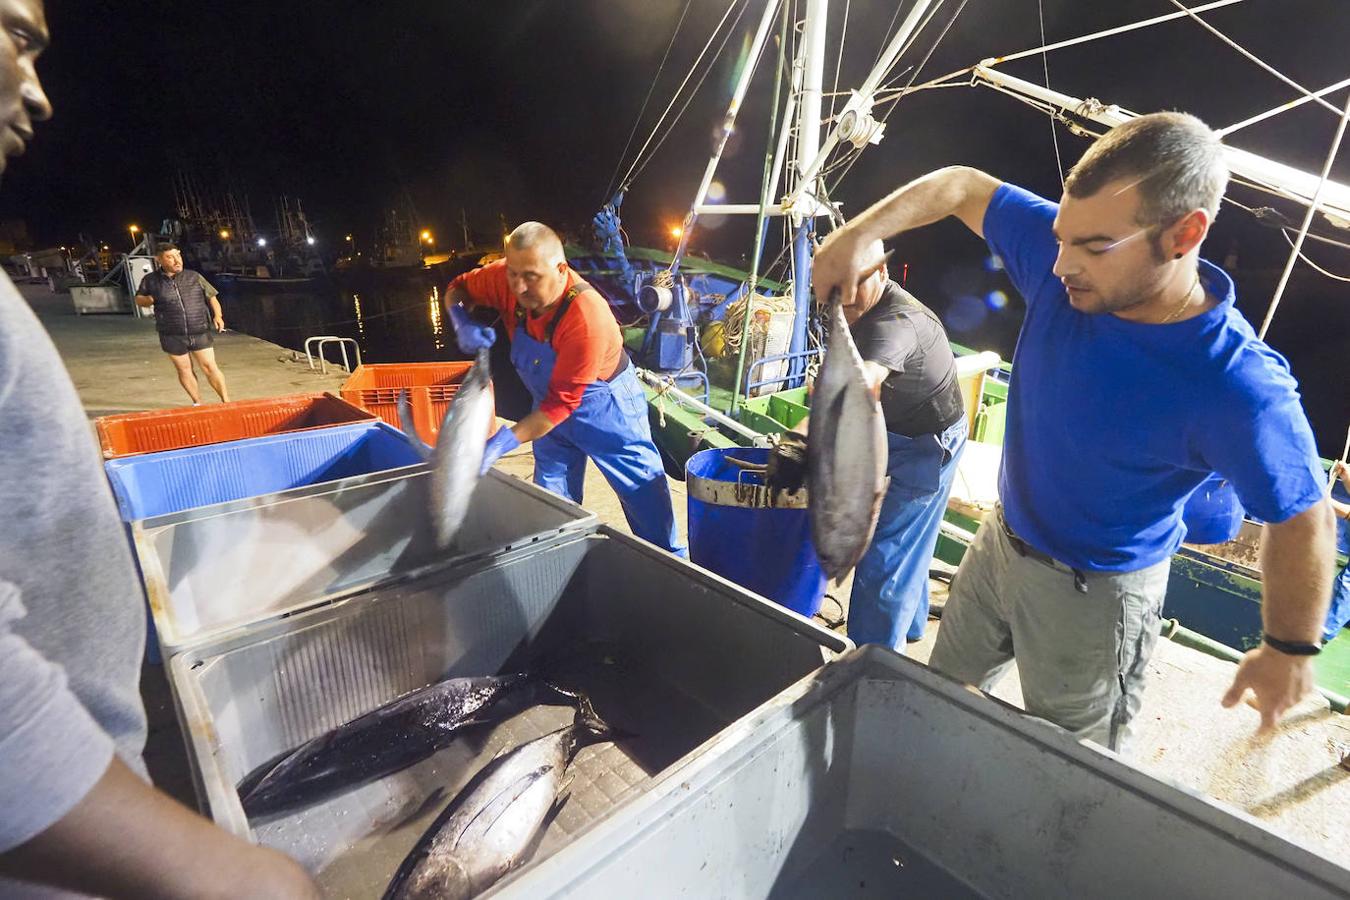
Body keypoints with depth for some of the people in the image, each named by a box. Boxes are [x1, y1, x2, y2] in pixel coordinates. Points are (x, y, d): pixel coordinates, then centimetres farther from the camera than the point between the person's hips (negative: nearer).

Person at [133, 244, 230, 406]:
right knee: (184, 370, 9)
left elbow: (212, 297, 9)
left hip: (200, 332, -1)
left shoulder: (194, 277, 4)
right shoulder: (151, 280, 4)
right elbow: (139, 298, 18)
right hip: (172, 336, 1)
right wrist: (149, 300, -6)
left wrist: (217, 315, -8)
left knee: (210, 367, -5)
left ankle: (226, 401, 0)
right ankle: (197, 402, 22)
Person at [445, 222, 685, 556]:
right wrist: (463, 323, -25)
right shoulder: (507, 277, -21)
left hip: (603, 402, -5)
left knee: (642, 488, 7)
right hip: (551, 399, 6)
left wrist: (505, 441, -37)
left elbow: (562, 402, -33)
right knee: (553, 501, 16)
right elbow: (457, 290, -2)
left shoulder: (586, 318, -38)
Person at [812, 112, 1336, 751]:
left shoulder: (1238, 387, -31)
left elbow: (1302, 518, -16)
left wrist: (1290, 650, -5)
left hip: (1093, 592, -5)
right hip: (999, 541, 6)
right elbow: (962, 187, -6)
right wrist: (859, 234, -19)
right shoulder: (1063, 255, -18)